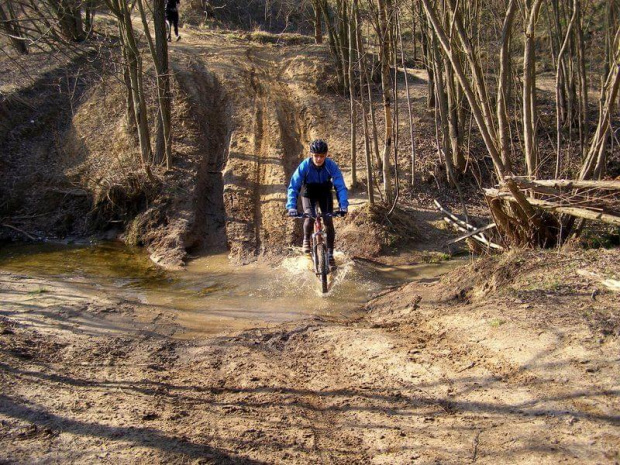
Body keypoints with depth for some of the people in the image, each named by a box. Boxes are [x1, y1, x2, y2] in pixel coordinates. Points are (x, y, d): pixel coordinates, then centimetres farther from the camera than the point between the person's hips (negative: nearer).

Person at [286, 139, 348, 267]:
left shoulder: (331, 165, -28)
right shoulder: (304, 165, -30)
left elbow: (340, 186, -28)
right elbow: (293, 186, -31)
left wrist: (343, 205, -41)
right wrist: (291, 206, -43)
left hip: (325, 194, 1)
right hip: (308, 194, -1)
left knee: (328, 222, -10)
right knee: (310, 217, -25)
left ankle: (330, 254, 4)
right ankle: (306, 241, 5)